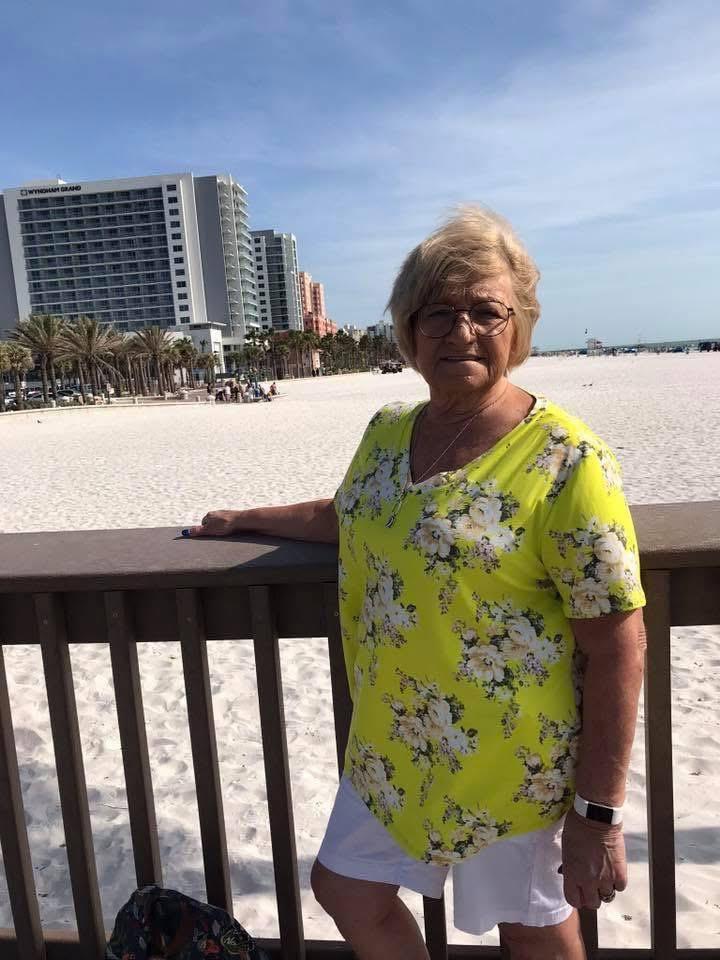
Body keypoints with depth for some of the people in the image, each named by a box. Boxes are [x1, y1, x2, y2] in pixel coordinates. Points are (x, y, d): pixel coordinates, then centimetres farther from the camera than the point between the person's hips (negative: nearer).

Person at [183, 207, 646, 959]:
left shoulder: (565, 460, -21)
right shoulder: (388, 432, -1)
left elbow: (617, 645, -18)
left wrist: (599, 811, -16)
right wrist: (245, 519, 24)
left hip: (512, 762, -6)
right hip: (390, 748, 7)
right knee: (346, 890, 23)